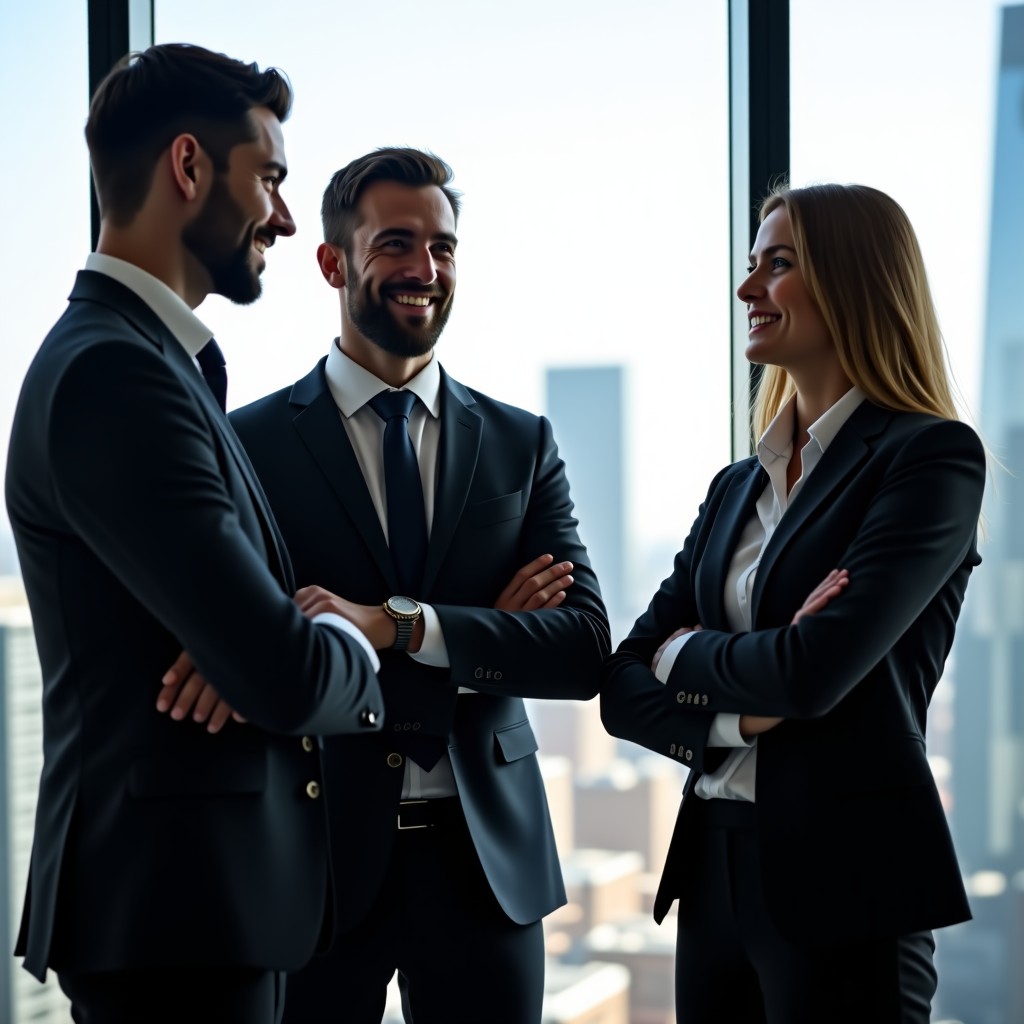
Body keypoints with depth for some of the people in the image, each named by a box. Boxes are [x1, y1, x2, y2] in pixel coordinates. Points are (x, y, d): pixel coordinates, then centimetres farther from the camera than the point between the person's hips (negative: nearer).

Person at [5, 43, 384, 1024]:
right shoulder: (109, 373, -18)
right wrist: (352, 651, -2)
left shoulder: (146, 359, 15)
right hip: (176, 905, -10)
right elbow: (282, 675, -22)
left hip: (208, 895, 10)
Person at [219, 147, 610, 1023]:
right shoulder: (250, 443, -1)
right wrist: (479, 638, -13)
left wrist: (396, 625, -18)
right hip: (318, 853, -2)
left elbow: (584, 649, -3)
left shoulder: (523, 444, 8)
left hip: (485, 857, 2)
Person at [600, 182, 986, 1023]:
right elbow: (624, 691, 8)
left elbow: (816, 669, -19)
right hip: (714, 871, 6)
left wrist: (684, 654, -2)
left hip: (845, 887, -6)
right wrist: (740, 717, -11)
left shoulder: (933, 455, -8)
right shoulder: (736, 487, 13)